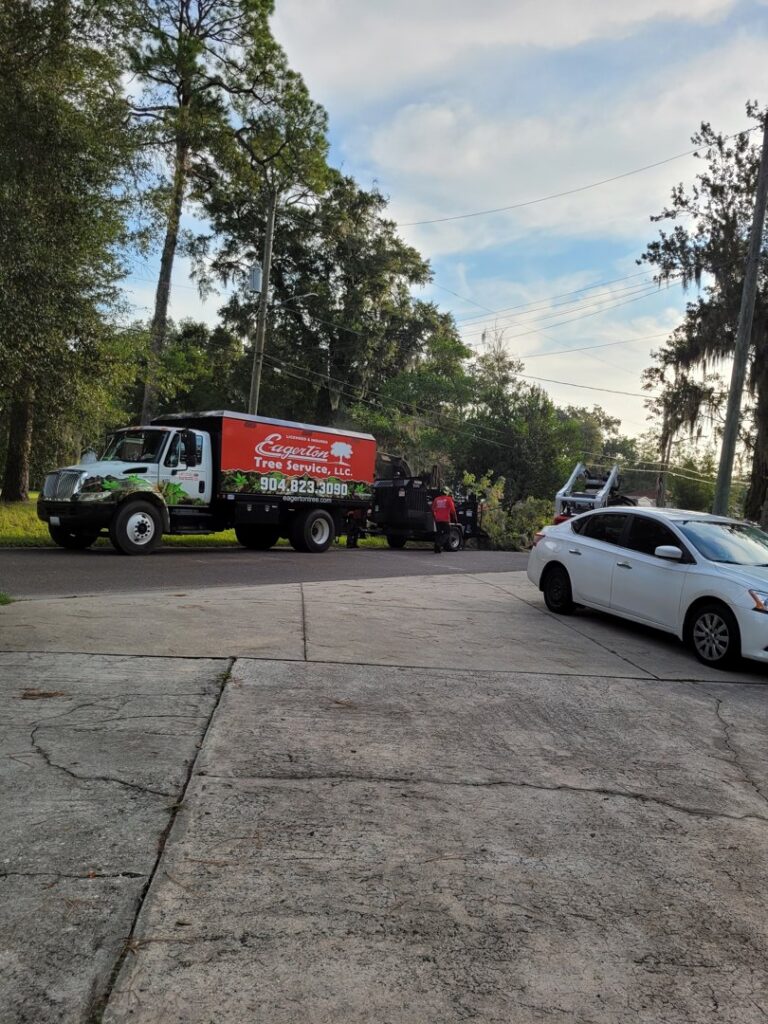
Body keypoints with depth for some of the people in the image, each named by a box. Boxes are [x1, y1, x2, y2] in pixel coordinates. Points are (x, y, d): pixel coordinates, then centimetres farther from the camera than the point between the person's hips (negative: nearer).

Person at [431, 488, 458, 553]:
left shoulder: (436, 499, 10)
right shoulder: (449, 499, -2)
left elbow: (433, 510, 13)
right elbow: (453, 510, -5)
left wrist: (434, 518, 24)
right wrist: (455, 520, 2)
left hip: (438, 520, 5)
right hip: (445, 520, -4)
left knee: (438, 533, 12)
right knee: (447, 533, 4)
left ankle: (437, 549, 10)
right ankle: (440, 543, -20)